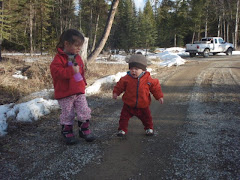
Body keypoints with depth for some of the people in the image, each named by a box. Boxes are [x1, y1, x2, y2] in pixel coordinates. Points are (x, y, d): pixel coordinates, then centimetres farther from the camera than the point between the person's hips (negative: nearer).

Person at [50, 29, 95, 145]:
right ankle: (67, 132, 23)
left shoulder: (77, 57, 10)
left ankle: (84, 130, 21)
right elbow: (56, 72, -26)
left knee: (84, 111, 5)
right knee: (67, 115, 5)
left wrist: (83, 83, 16)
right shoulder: (59, 58, -13)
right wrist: (71, 71, -31)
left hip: (79, 91, 6)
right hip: (65, 93, -6)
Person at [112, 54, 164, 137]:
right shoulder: (126, 79, -12)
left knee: (146, 117, 15)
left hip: (143, 106, 0)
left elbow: (155, 87, -2)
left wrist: (159, 96, -4)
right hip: (129, 105, 0)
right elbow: (119, 86, 1)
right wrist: (115, 93, -11)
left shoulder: (148, 79, -12)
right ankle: (122, 129, 17)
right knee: (124, 117, 1)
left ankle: (149, 128, 39)